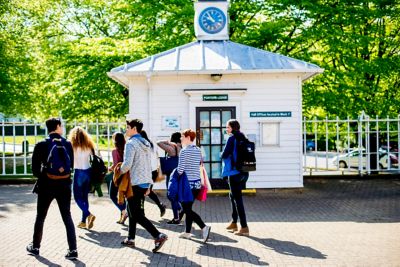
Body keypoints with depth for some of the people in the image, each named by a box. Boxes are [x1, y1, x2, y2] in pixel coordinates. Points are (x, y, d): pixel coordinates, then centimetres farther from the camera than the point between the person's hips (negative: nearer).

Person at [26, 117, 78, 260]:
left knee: (40, 217, 16)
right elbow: (71, 164, 3)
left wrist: (43, 177, 12)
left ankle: (35, 247, 27)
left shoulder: (41, 145, -9)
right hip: (64, 185, 1)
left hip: (47, 185, -1)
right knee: (67, 217, 7)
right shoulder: (67, 144, -3)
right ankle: (73, 250, 3)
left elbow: (35, 168, -6)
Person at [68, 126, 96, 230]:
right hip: (88, 172, 5)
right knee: (85, 197, 12)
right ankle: (84, 221, 13)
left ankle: (89, 215, -18)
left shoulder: (73, 146, -6)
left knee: (78, 197, 3)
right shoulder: (88, 146, 7)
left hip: (78, 172, -5)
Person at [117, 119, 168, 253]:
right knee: (132, 210, 20)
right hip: (145, 182, 9)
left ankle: (158, 236, -15)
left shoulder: (131, 144, -14)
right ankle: (130, 238, 25)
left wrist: (119, 171, -3)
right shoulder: (146, 144, 13)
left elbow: (127, 164, -24)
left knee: (137, 215, -5)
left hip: (135, 184, -9)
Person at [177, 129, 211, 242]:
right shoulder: (198, 150, 9)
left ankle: (204, 227, -16)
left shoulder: (184, 151, -14)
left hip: (188, 183, -8)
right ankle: (187, 232, 21)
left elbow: (180, 169, -17)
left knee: (187, 210, -2)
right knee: (188, 208, 16)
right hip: (197, 183, 8)